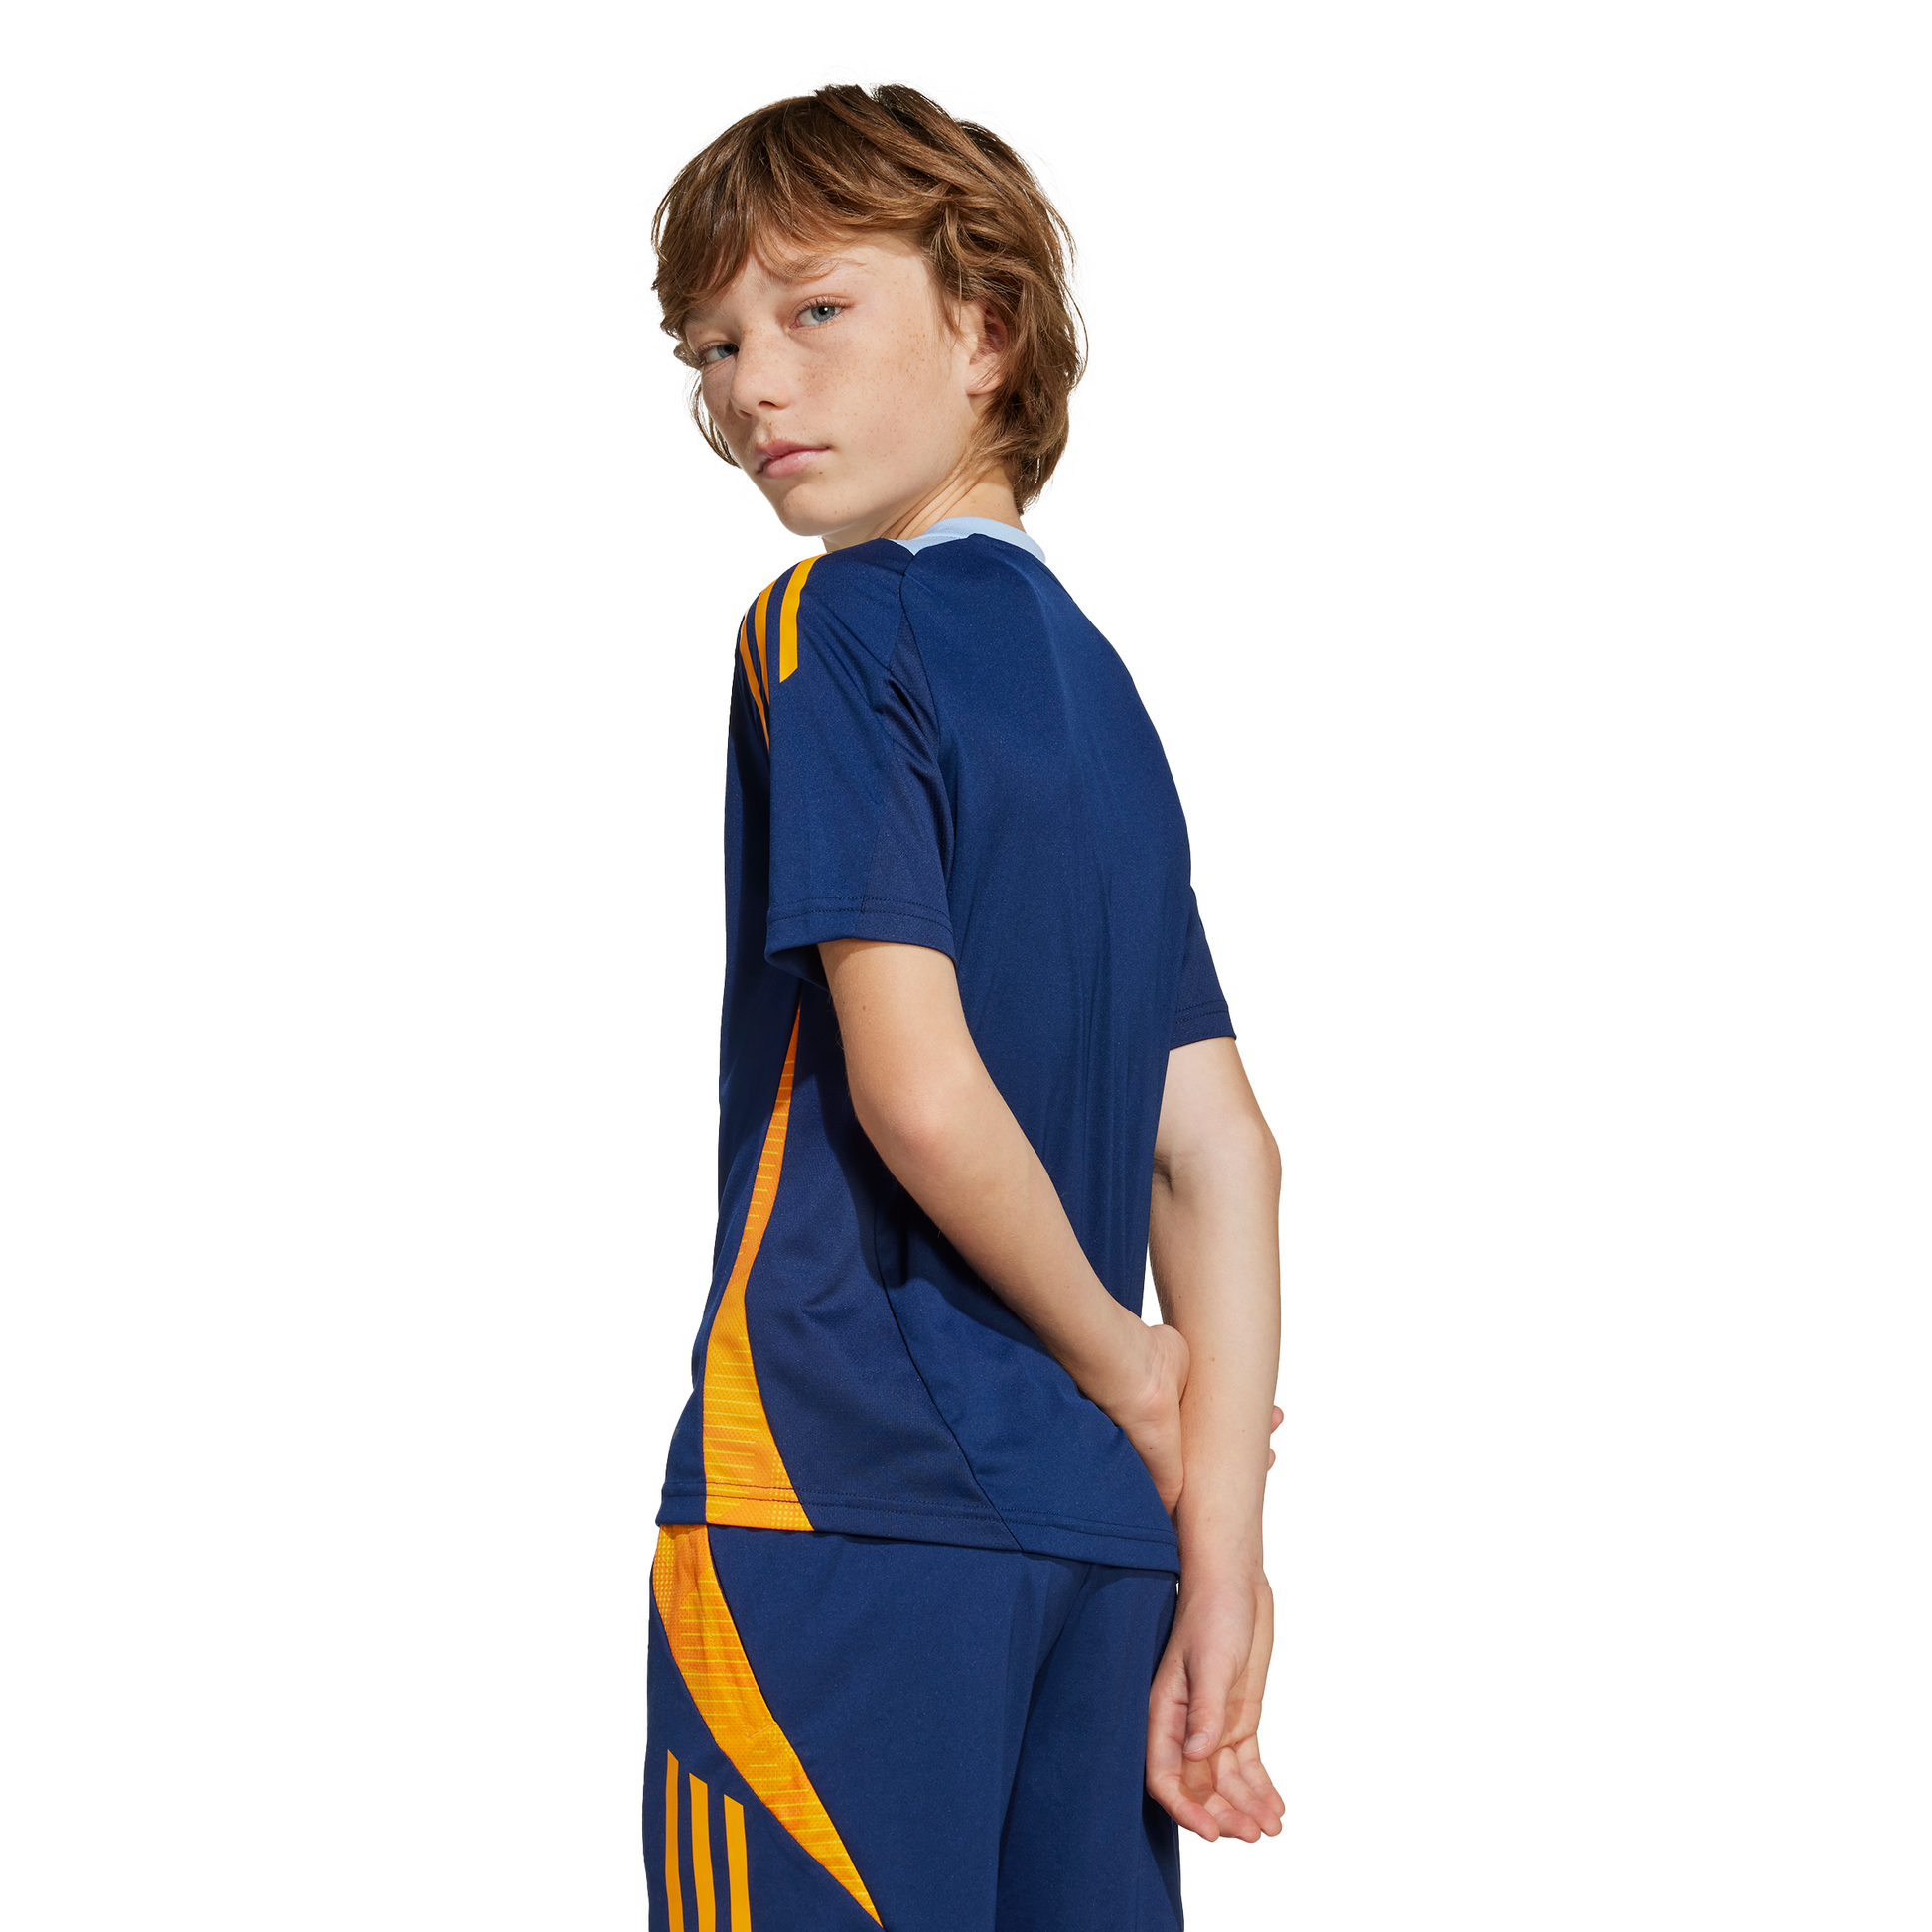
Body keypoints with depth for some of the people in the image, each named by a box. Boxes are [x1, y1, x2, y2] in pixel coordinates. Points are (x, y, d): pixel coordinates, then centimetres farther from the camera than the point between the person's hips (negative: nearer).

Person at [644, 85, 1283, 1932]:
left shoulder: (835, 627, -6)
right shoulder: (1094, 675, 15)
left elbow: (916, 1091, -18)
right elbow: (1219, 1149, 10)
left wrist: (1126, 1364, -2)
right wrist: (1221, 1566, 8)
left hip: (835, 1498, -7)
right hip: (1092, 1514, 7)